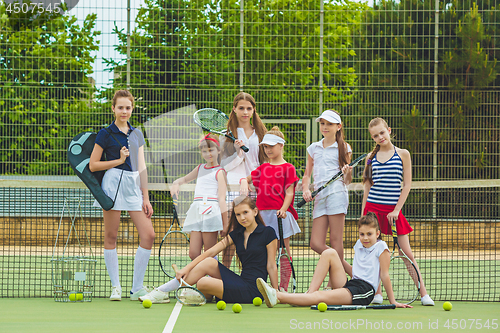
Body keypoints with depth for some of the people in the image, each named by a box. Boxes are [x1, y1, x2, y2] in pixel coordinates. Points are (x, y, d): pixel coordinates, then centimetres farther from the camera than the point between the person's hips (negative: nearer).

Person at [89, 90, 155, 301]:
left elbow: (141, 167, 15)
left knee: (148, 235, -3)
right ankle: (115, 287, 6)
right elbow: (93, 165, -1)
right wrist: (119, 160, -9)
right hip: (113, 183, -5)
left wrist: (145, 197, 11)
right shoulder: (106, 134, 0)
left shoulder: (137, 135, 15)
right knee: (111, 237, -2)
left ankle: (137, 288, 3)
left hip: (134, 186, 5)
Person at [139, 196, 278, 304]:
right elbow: (210, 252, 5)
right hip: (241, 282, 6)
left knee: (203, 283, -22)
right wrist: (187, 268, -5)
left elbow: (271, 266, -4)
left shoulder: (267, 233, -4)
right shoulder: (236, 234, 13)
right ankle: (162, 292, -8)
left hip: (253, 290, -6)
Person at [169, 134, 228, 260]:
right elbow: (185, 179, 39)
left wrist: (225, 224, -10)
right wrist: (176, 183, 14)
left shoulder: (219, 172, 1)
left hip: (211, 211, -6)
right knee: (193, 254, -1)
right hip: (196, 211, 6)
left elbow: (221, 199, -5)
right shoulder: (200, 169, 20)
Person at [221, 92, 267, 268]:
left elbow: (264, 161, 17)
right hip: (233, 187, -2)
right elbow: (224, 165, 2)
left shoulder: (260, 133, 14)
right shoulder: (227, 134, 7)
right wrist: (239, 154, -14)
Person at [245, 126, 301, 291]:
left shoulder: (288, 168, -1)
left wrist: (283, 209, -20)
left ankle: (283, 288, 0)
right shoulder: (263, 168, 17)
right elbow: (246, 179, 28)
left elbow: (289, 193, -7)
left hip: (280, 214, -5)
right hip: (263, 213, 5)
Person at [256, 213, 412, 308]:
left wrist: (393, 301, -4)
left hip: (364, 291, -8)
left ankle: (277, 297, -36)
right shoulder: (359, 245, 18)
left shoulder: (381, 247, -3)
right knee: (329, 253, -6)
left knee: (320, 296, -28)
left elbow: (384, 275, -4)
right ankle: (310, 293, -16)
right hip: (348, 284, 8)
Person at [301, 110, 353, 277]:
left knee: (336, 241, -8)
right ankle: (352, 272, 7)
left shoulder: (343, 148, 9)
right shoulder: (313, 148, 20)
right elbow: (307, 174, 27)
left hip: (337, 193, -5)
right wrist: (306, 189, 7)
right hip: (319, 197, 5)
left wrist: (347, 172, -13)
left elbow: (347, 181, 9)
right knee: (316, 244, -5)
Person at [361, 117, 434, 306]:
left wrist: (396, 210, -8)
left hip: (393, 210, -2)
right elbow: (367, 186, 12)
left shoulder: (402, 154, 1)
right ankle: (377, 293, 11)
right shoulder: (371, 157, 8)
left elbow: (407, 185, -1)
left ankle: (423, 293, 1)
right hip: (373, 207, 2)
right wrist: (363, 213, 6)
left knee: (407, 253, -3)